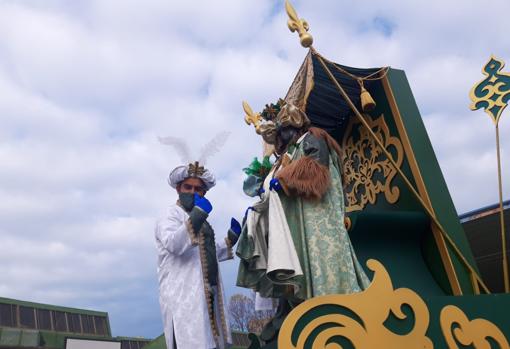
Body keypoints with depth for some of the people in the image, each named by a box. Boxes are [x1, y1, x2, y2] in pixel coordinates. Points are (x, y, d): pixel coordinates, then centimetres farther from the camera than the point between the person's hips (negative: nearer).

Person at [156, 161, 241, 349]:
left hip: (207, 296, 8)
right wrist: (196, 217, -32)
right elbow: (173, 244, -23)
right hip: (183, 298, -8)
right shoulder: (170, 216, -2)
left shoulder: (202, 222, 22)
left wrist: (232, 237, 19)